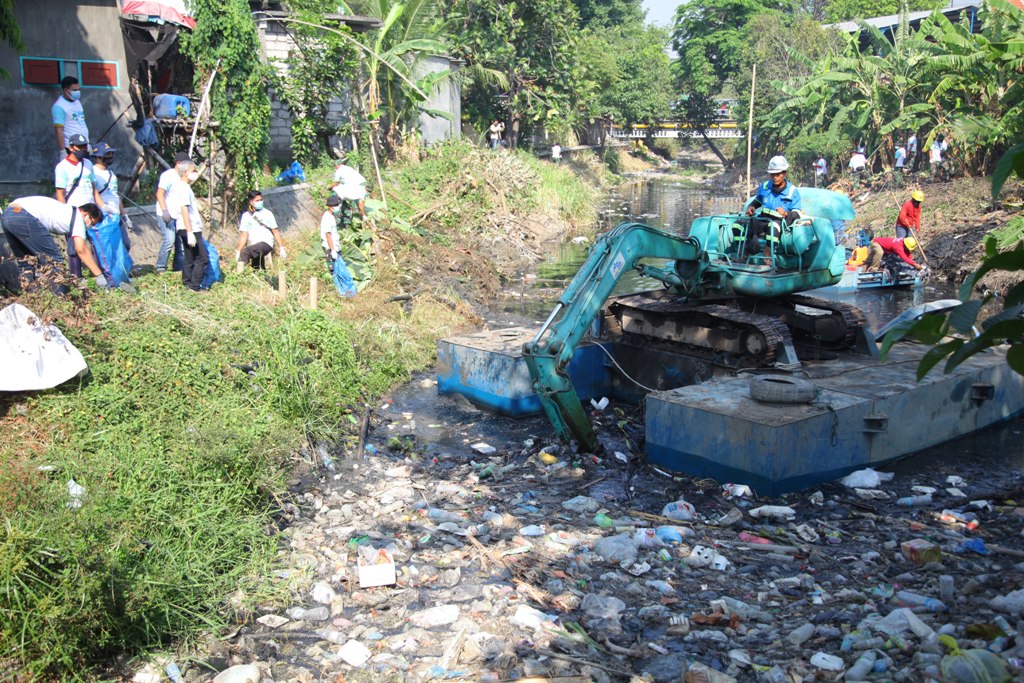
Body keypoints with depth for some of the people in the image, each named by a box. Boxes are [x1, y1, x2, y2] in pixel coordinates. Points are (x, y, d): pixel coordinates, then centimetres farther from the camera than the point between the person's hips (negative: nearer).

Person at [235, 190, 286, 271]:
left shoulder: (267, 214, 4)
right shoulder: (246, 216, 11)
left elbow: (275, 231, 5)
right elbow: (244, 235, 9)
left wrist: (281, 248, -1)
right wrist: (238, 251, -1)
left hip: (266, 244, -5)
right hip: (253, 247, 5)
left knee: (245, 251, -30)